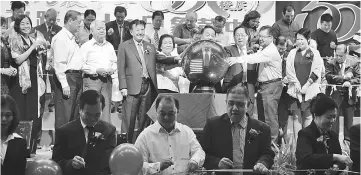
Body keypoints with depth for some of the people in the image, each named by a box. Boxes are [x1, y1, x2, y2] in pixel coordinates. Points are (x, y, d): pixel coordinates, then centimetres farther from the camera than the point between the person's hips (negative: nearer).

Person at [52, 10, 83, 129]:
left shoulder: (72, 38, 18)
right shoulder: (60, 38, -13)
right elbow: (59, 64, -18)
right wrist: (64, 84, -22)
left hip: (77, 78, 10)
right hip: (67, 77, -10)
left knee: (74, 114, 13)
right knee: (64, 116, -7)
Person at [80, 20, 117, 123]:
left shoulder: (109, 46, 18)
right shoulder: (86, 46, -1)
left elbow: (115, 63, 24)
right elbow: (81, 65, -8)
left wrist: (112, 69, 2)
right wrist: (96, 70, -14)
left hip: (107, 80, 5)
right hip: (91, 80, -5)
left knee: (106, 108, 3)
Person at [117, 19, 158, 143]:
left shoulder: (151, 47, 17)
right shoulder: (124, 46, 5)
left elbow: (153, 69, 15)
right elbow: (121, 69, 0)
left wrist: (155, 86, 5)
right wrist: (123, 87, -8)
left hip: (148, 87, 4)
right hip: (132, 87, -4)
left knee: (145, 119, 5)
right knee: (129, 118, -3)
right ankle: (128, 141, 2)